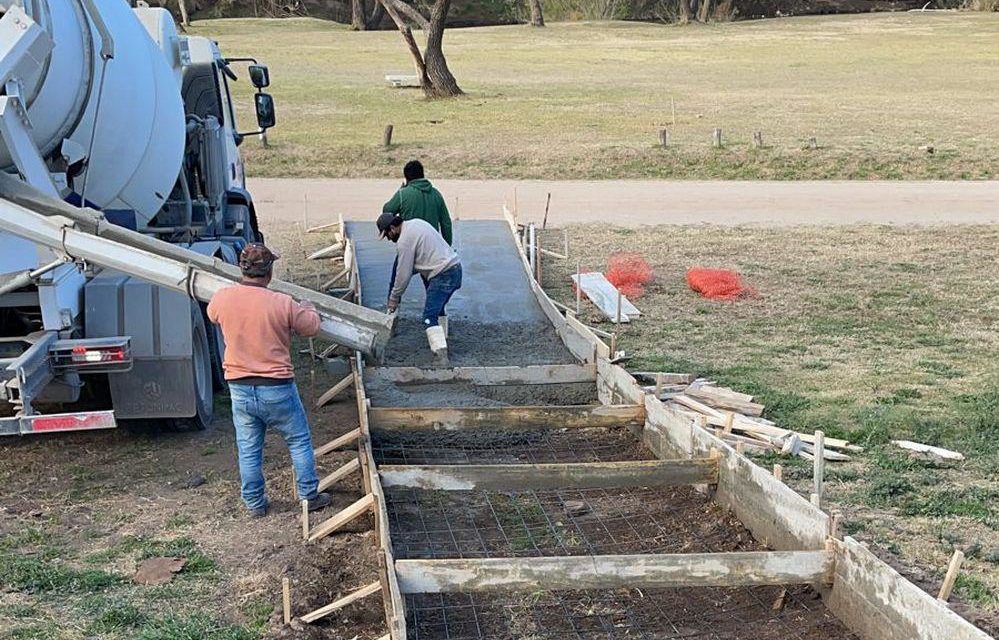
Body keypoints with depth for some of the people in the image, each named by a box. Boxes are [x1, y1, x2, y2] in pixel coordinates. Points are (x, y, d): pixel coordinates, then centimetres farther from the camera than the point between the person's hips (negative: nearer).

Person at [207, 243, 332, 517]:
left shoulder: (222, 298, -9)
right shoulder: (283, 304, -18)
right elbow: (312, 327, -1)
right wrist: (309, 309, 21)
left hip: (240, 389, 3)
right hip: (277, 389, -3)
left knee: (248, 450, 15)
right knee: (299, 442, 16)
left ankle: (255, 503, 26)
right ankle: (310, 495, 24)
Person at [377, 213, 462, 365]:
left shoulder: (404, 241, -11)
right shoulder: (416, 222, 16)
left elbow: (404, 275, -8)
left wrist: (394, 298, 6)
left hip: (443, 275, -10)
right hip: (455, 267, 10)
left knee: (430, 316, -12)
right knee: (438, 307, 26)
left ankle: (441, 357, -22)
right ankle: (441, 342, 34)